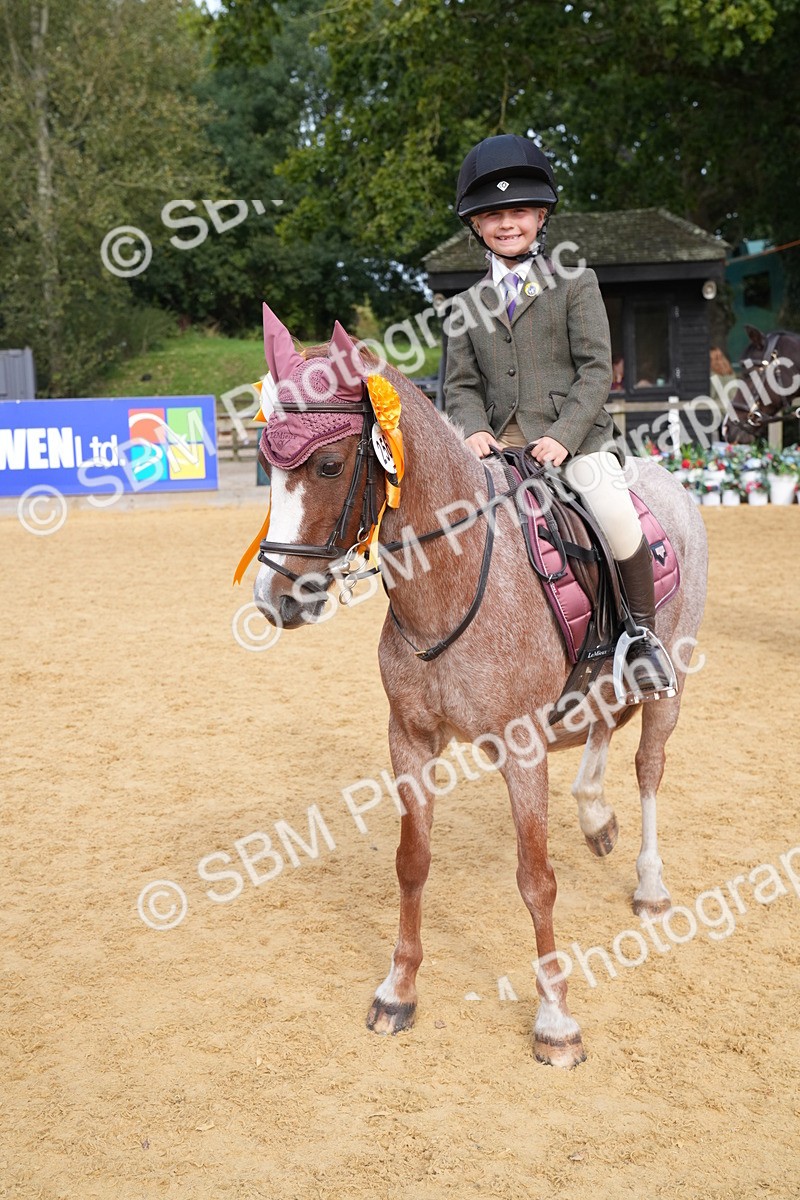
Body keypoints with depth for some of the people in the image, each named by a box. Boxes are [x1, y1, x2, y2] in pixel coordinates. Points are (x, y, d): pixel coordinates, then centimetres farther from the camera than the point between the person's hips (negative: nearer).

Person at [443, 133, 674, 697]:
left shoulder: (576, 285, 5)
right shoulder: (467, 307, 15)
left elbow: (597, 369, -3)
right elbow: (461, 385, 12)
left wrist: (563, 436, -16)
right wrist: (474, 429, -10)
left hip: (576, 437, -3)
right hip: (500, 444, 3)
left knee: (615, 512, -28)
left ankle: (645, 634, -7)